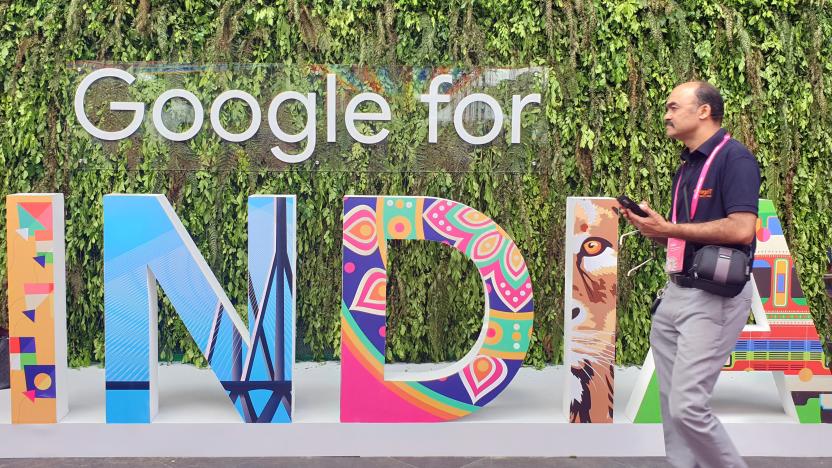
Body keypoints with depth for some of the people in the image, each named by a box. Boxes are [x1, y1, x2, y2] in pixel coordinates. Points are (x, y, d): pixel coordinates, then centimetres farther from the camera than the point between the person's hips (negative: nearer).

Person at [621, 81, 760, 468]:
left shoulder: (734, 158, -10)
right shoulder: (686, 167, 16)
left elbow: (741, 230, -23)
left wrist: (670, 228, -16)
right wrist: (651, 228, 3)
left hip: (714, 298, -9)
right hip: (675, 293, 9)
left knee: (688, 406, -11)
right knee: (672, 404, 11)